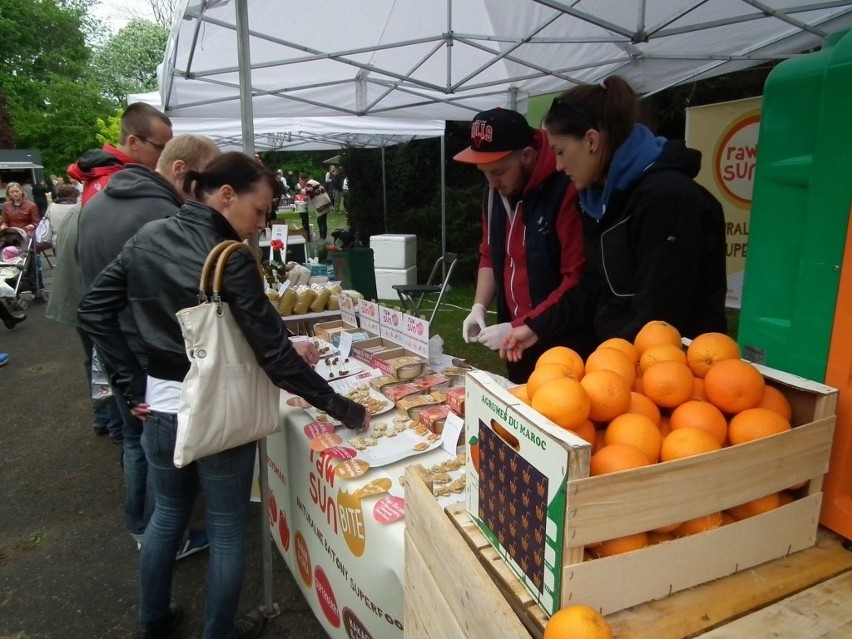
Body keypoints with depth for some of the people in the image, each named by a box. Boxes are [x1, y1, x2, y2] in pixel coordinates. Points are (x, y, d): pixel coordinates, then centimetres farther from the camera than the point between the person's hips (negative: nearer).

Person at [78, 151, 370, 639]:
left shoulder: (148, 238, 0)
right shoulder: (231, 260, -20)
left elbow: (94, 309, 5)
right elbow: (276, 356, -21)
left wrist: (133, 384, 7)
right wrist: (346, 411, -15)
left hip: (160, 410, 7)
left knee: (168, 513, 26)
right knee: (227, 531, 13)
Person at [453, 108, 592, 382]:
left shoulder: (566, 191, -20)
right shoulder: (495, 191, 4)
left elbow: (578, 281, -22)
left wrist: (519, 327, -21)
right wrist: (479, 306, 0)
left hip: (565, 346, -7)